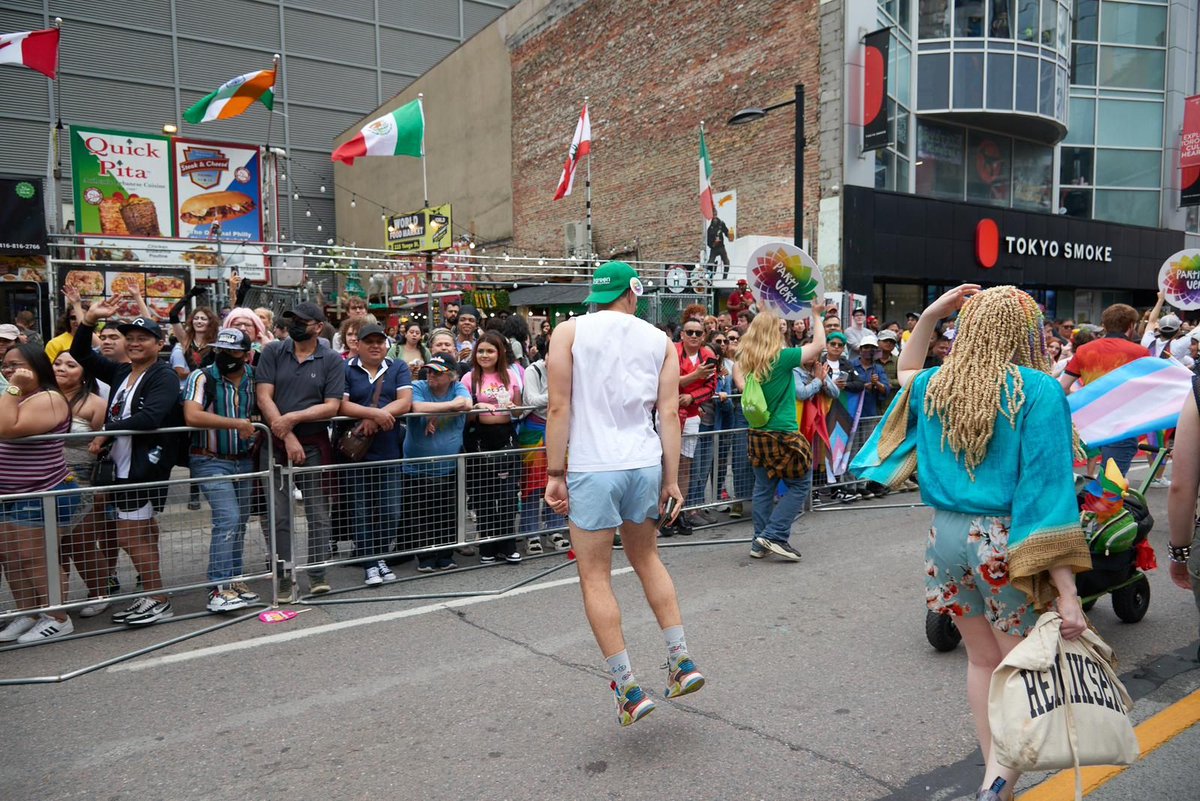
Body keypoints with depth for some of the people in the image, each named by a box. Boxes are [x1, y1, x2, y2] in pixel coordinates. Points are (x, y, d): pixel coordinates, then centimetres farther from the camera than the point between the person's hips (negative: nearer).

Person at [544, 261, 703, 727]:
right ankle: (681, 662, 24)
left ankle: (628, 689, 10)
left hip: (592, 468, -4)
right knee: (647, 558, 24)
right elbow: (669, 413, 4)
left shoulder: (569, 332, 0)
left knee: (595, 577, 8)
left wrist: (555, 473, -1)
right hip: (646, 465, 4)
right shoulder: (661, 342, 9)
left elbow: (559, 407, -6)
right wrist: (672, 479, 6)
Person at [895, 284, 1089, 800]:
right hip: (1005, 542, -5)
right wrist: (1067, 592, -17)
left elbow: (906, 372, 32)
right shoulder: (1038, 391, -10)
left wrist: (929, 316, 20)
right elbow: (1046, 490, -17)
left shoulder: (935, 387, 5)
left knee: (983, 661, 20)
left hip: (947, 535, 5)